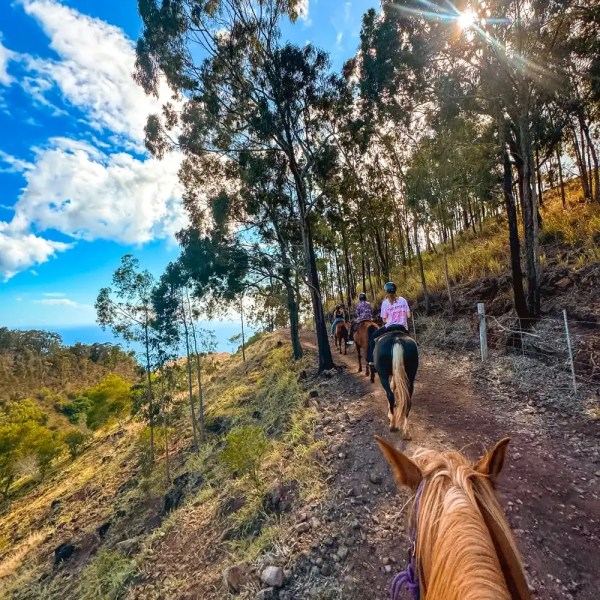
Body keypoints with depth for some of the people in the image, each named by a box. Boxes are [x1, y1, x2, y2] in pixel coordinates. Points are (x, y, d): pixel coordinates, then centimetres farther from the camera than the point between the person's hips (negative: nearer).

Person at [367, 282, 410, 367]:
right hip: (403, 328, 4)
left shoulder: (385, 303, -5)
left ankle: (370, 360, 8)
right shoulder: (403, 300, 5)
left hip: (390, 327, -3)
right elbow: (408, 315, 5)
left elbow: (384, 320, -3)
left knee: (372, 337, 14)